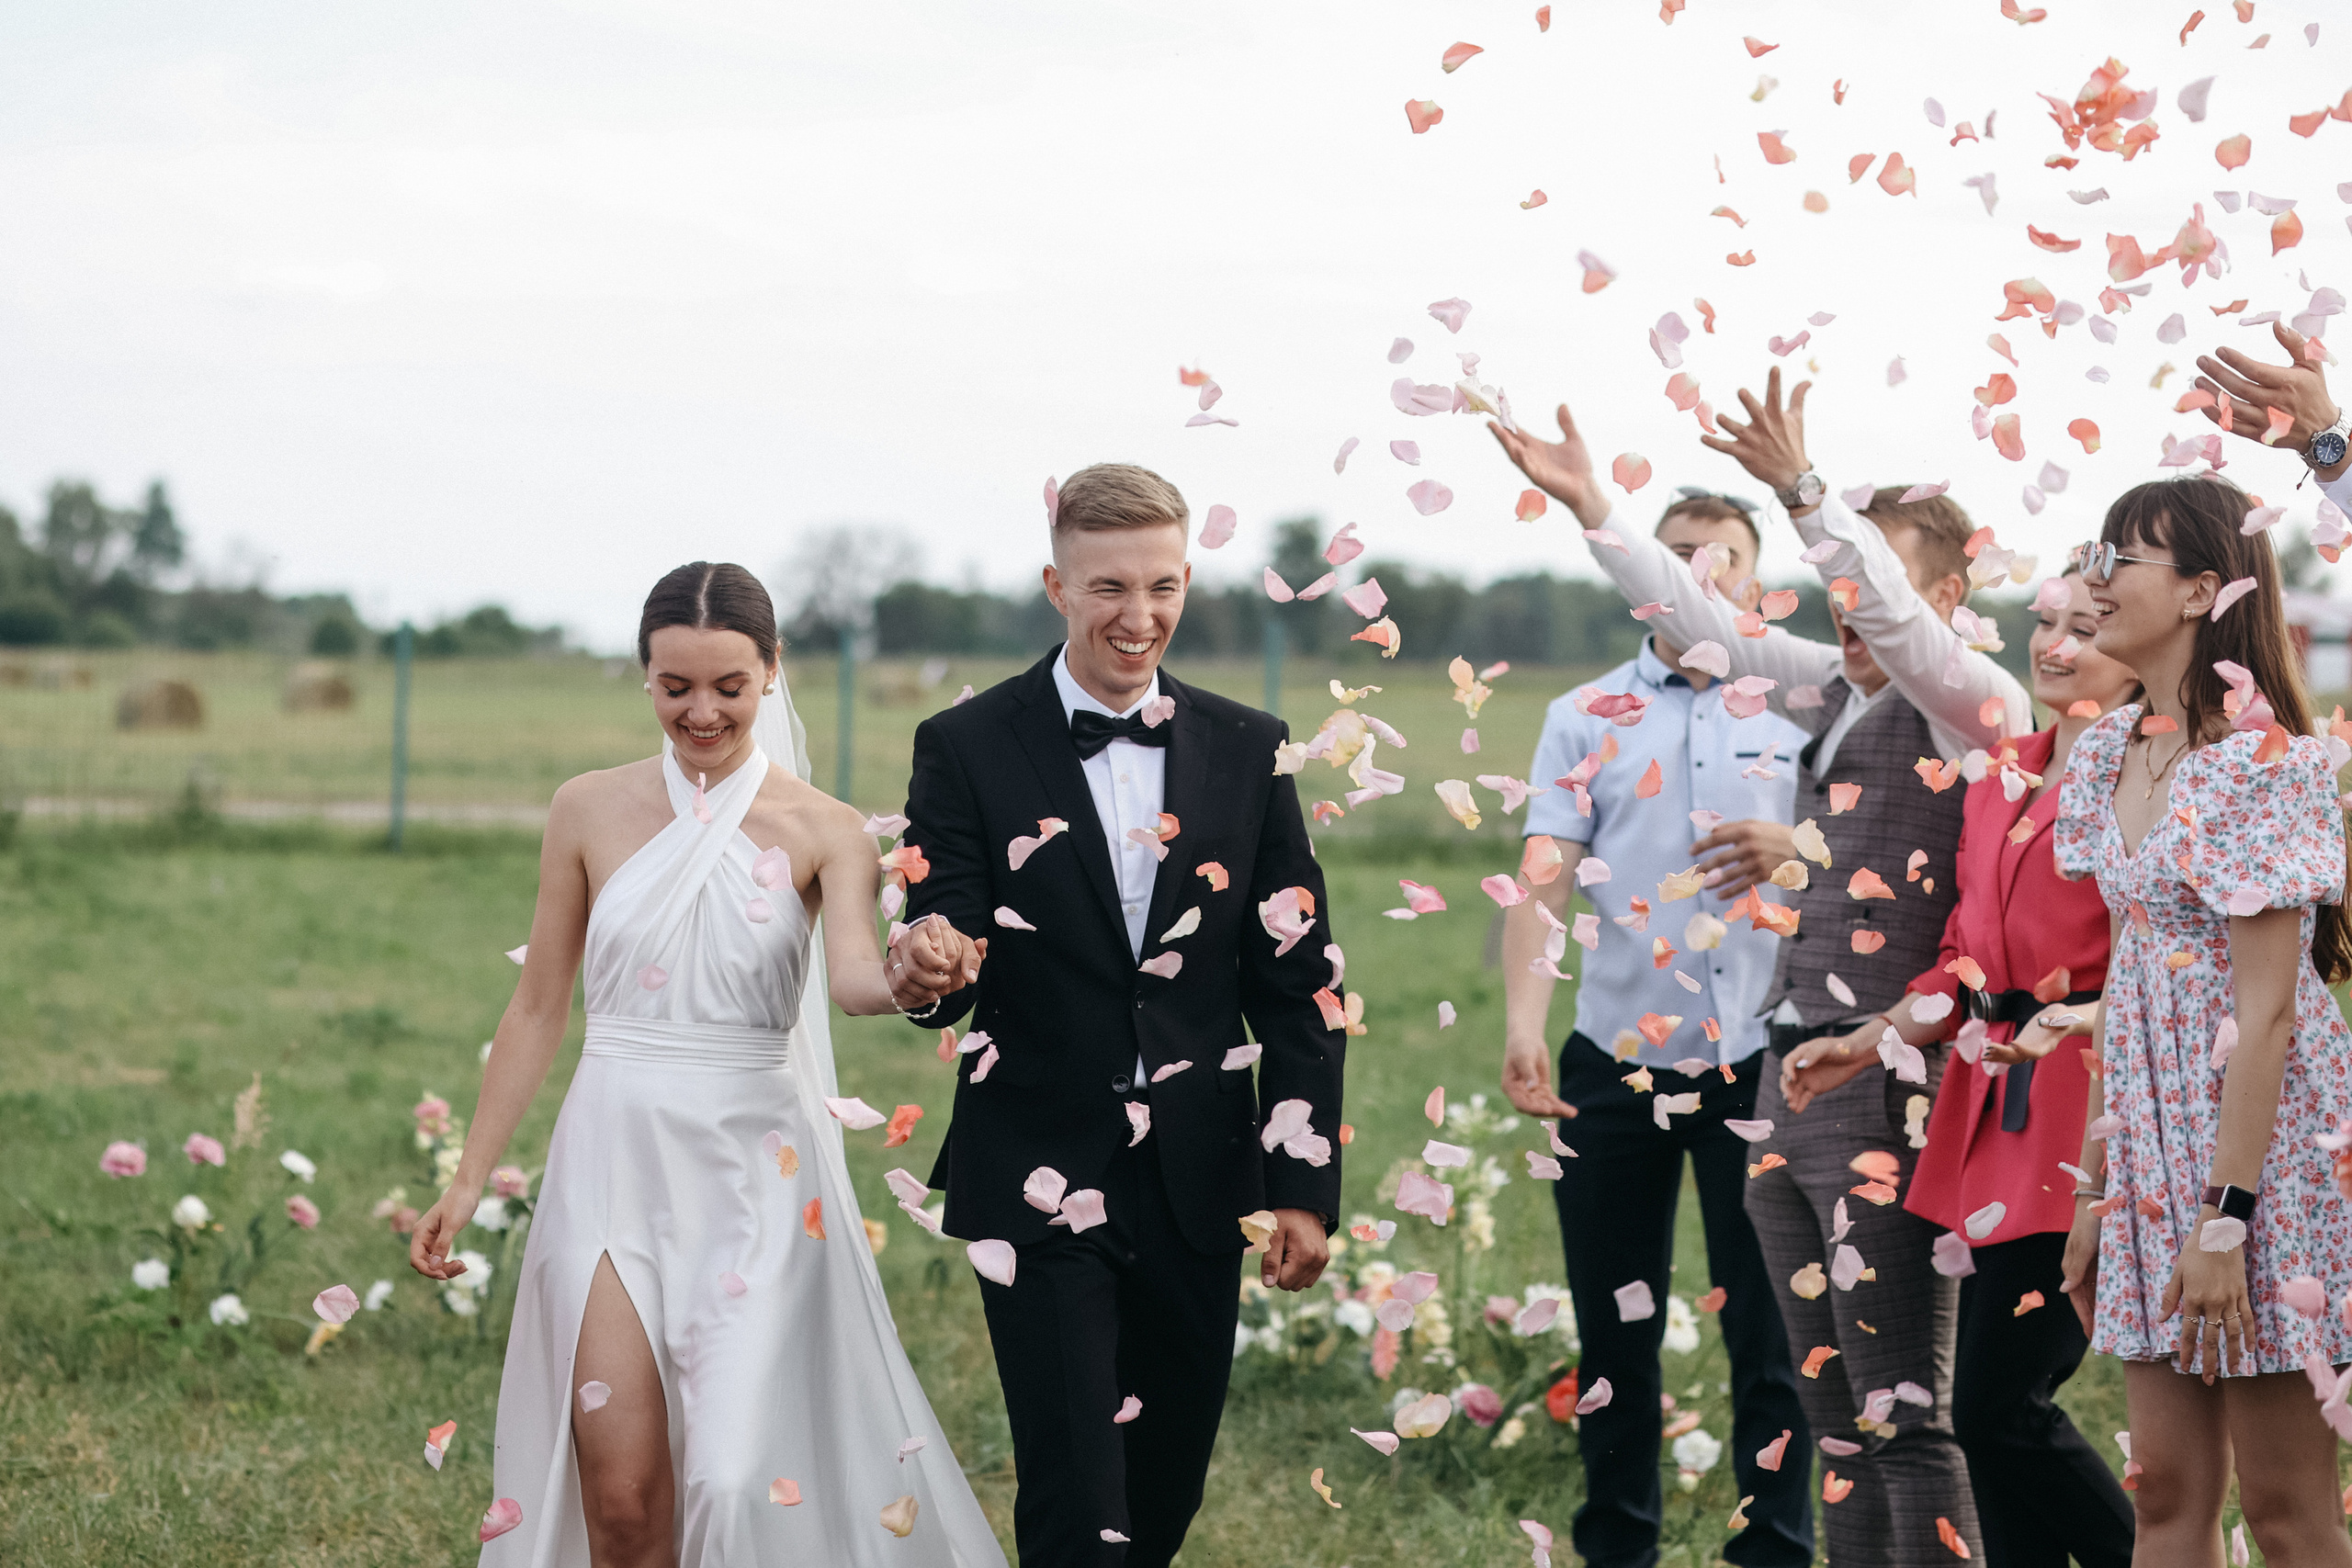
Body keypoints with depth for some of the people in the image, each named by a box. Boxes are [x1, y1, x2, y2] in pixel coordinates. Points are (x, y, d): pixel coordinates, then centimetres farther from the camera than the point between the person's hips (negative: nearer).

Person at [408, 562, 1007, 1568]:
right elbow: (538, 1008, 9)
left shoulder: (822, 833, -1)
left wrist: (907, 978, -43)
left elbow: (852, 976, -20)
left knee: (742, 1479, -9)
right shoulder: (591, 813, 4)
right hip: (613, 1158, 1)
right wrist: (468, 1182, 6)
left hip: (755, 1172, -1)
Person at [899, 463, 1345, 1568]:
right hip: (1043, 1188, -3)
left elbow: (1301, 981, 7)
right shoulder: (969, 750, -4)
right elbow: (943, 985, -7)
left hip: (1199, 1187, 3)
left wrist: (1304, 1184, 0)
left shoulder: (1247, 752, 5)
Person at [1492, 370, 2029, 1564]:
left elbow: (1899, 621, -26)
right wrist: (1590, 511, 16)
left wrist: (1805, 493, -38)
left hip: (1887, 1093, -9)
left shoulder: (1977, 708, -7)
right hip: (1790, 1078, 9)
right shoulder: (1837, 695, 15)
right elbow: (1711, 625, 21)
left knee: (1903, 1421, -8)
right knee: (1836, 1420, 12)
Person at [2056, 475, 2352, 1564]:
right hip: (2153, 1142, 8)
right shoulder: (2108, 753, 9)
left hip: (2259, 1134, -7)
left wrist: (2227, 1217, -21)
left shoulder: (2260, 762, -15)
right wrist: (2094, 1188, 11)